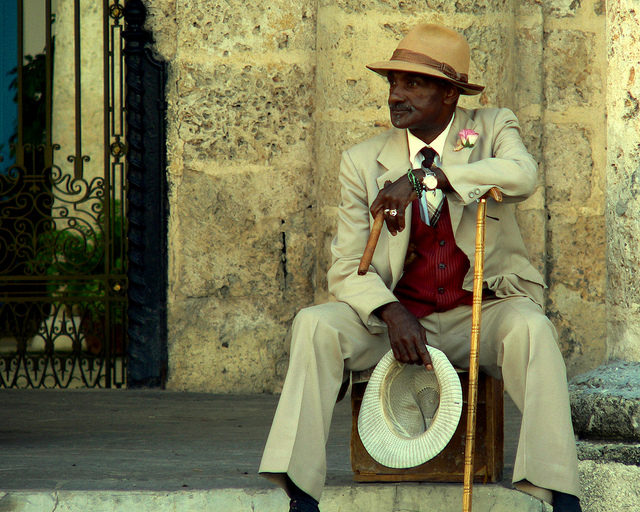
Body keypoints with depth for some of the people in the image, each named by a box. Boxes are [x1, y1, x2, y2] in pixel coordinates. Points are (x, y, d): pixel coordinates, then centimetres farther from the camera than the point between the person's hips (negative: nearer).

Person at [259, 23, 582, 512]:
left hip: (483, 311, -2)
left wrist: (422, 178, -29)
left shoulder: (493, 129, 0)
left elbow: (522, 175, -25)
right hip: (398, 317, 2)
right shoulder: (364, 162, 3)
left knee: (531, 329, -34)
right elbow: (347, 267, -2)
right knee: (315, 324, -24)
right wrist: (391, 313, -23)